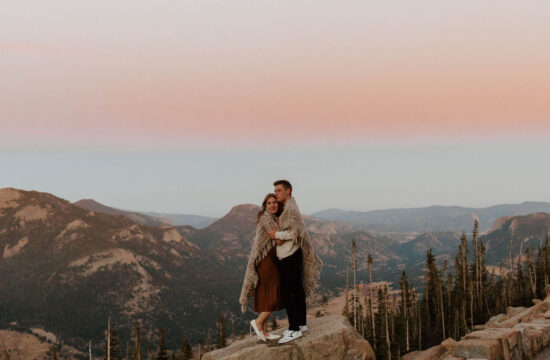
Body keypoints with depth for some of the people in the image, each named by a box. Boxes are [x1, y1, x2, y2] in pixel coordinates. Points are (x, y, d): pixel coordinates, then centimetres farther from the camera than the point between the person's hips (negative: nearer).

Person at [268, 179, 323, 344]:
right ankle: (301, 324, 23)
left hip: (289, 256, -10)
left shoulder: (291, 209, -14)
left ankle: (294, 329, -12)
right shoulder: (288, 208, 18)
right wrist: (279, 236, 6)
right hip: (293, 255, 10)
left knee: (286, 292, -11)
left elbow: (294, 232, -21)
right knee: (297, 290, 15)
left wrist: (277, 235, -12)